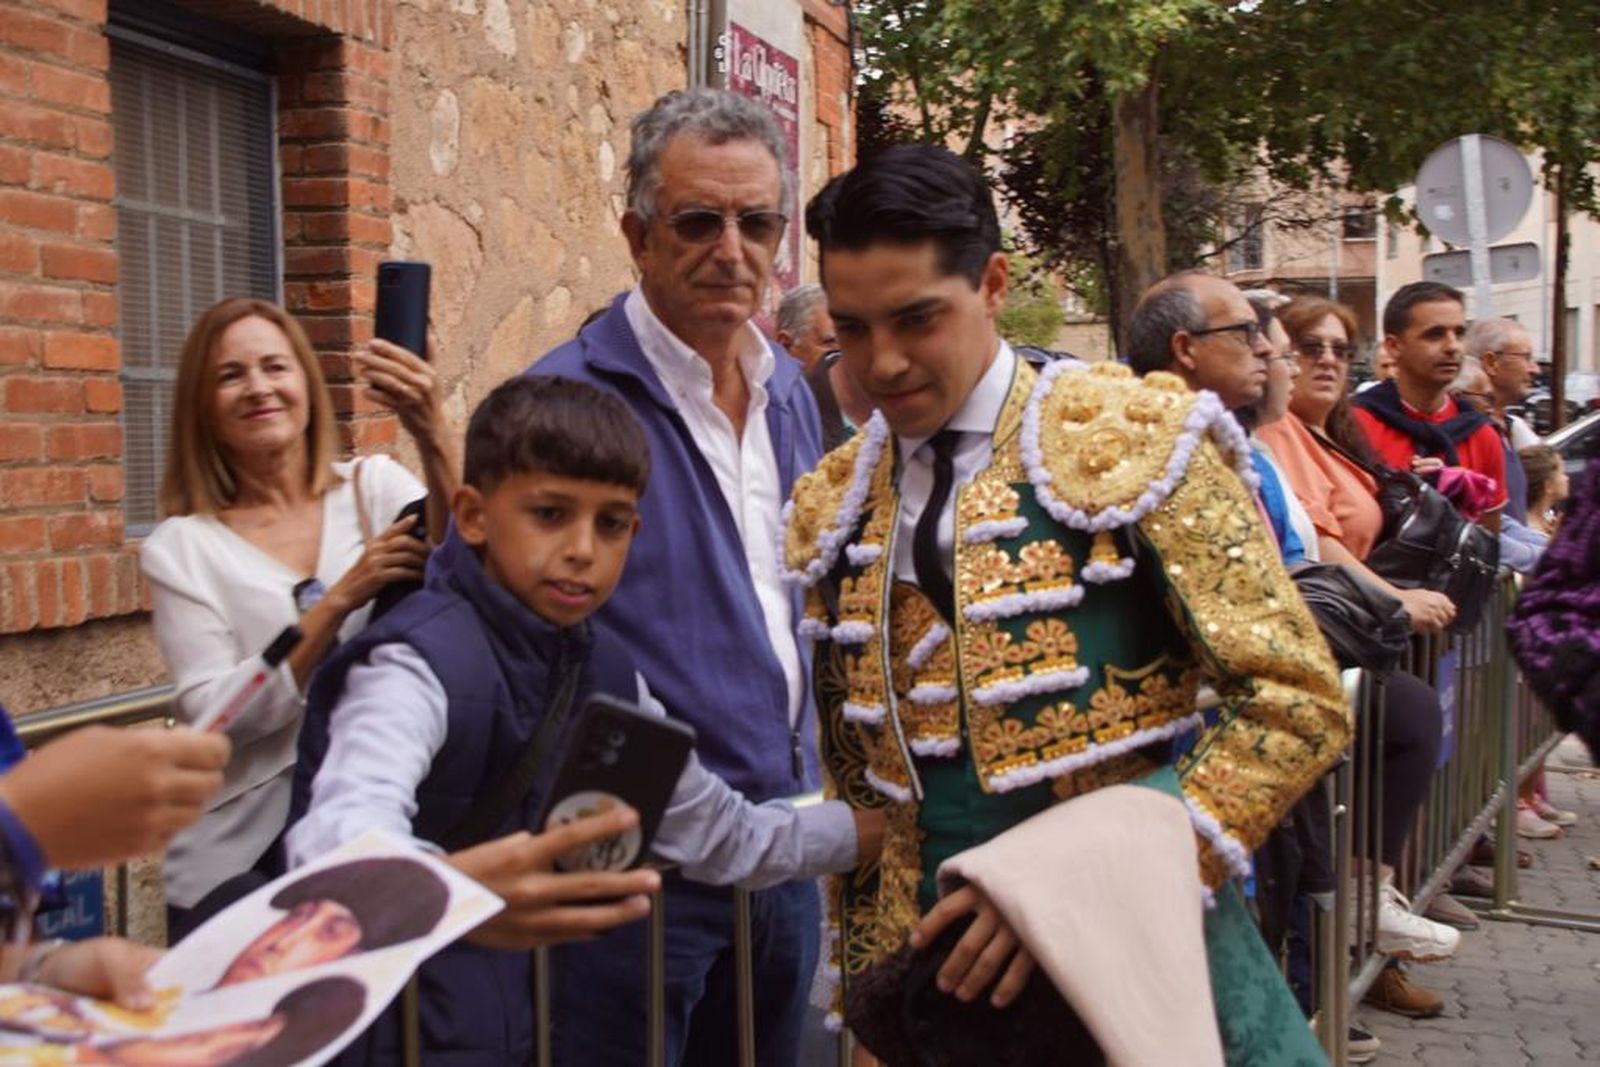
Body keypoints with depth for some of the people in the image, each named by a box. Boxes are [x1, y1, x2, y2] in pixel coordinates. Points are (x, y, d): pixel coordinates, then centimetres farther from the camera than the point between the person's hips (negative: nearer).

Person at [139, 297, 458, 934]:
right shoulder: (180, 547, -2)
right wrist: (340, 601, -21)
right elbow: (212, 714, -11)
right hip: (242, 859, -1)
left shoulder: (375, 485, 1)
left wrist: (433, 438, -30)